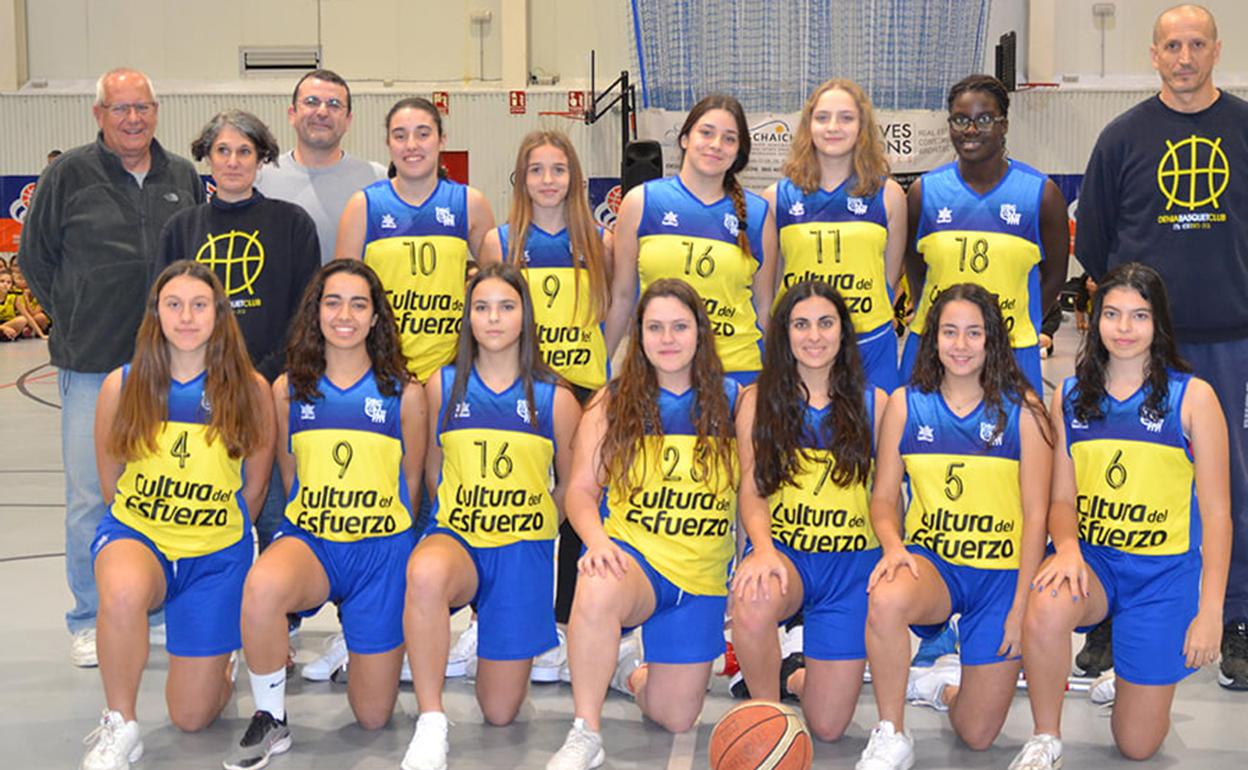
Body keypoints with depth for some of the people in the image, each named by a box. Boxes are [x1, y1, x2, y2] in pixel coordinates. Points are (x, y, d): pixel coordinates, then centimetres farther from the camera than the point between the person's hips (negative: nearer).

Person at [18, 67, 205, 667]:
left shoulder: (183, 178, 8)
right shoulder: (69, 174, -2)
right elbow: (35, 255, 6)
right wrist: (74, 320, 3)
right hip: (93, 366, -3)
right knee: (91, 496, 1)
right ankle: (90, 623, 15)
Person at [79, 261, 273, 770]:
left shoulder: (250, 390, -7)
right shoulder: (122, 386, -5)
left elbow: (255, 486, 5)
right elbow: (109, 481, 7)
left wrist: (207, 534, 11)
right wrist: (154, 529, 9)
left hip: (217, 556, 0)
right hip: (135, 534, 0)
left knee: (192, 717, 3)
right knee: (123, 592, -40)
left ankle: (220, 654, 40)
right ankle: (119, 727, -16)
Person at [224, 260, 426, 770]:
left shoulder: (404, 394, -1)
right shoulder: (288, 390, 2)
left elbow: (410, 483, 9)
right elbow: (290, 478, 13)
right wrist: (316, 525, 9)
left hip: (381, 551, 0)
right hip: (308, 540, 0)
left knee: (373, 716, 5)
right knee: (263, 585, -39)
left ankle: (355, 635, 40)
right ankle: (271, 721, -15)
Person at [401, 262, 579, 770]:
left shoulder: (555, 398, 1)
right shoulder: (444, 385, 4)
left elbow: (572, 485, 12)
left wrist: (531, 528, 9)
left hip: (523, 554, 1)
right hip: (456, 538, 0)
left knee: (499, 712, 4)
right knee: (425, 572, -42)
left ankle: (496, 644, 41)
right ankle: (431, 723, -26)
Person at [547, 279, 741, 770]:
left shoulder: (732, 400, 1)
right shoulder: (613, 402, 0)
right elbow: (582, 489, -2)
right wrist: (597, 540, -23)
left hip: (702, 578, 2)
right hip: (632, 556, -2)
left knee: (675, 719, 6)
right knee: (598, 591, -41)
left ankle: (629, 669, 43)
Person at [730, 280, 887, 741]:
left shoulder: (873, 403, 5)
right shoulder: (759, 400, 3)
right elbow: (752, 490, -3)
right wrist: (764, 549, -24)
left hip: (853, 563, 1)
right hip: (785, 552, -1)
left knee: (827, 727, -1)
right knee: (753, 598, -40)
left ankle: (798, 680, 38)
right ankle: (767, 706, -8)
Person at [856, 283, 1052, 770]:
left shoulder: (1022, 408, -4)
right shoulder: (906, 404, 1)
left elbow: (1035, 513, -4)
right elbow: (884, 497, 4)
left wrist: (1021, 604, -9)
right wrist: (893, 546, -18)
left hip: (1001, 571, 0)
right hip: (930, 560, 0)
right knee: (886, 599, -38)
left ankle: (942, 683, 38)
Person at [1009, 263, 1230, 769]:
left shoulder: (1192, 397, -6)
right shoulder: (1070, 397, 4)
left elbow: (1216, 513, -4)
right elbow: (1063, 497, 5)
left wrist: (1209, 611, -8)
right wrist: (1067, 547, -17)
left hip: (1163, 573, -1)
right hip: (1090, 557, 2)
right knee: (1046, 609, -37)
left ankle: (1135, 678, 40)